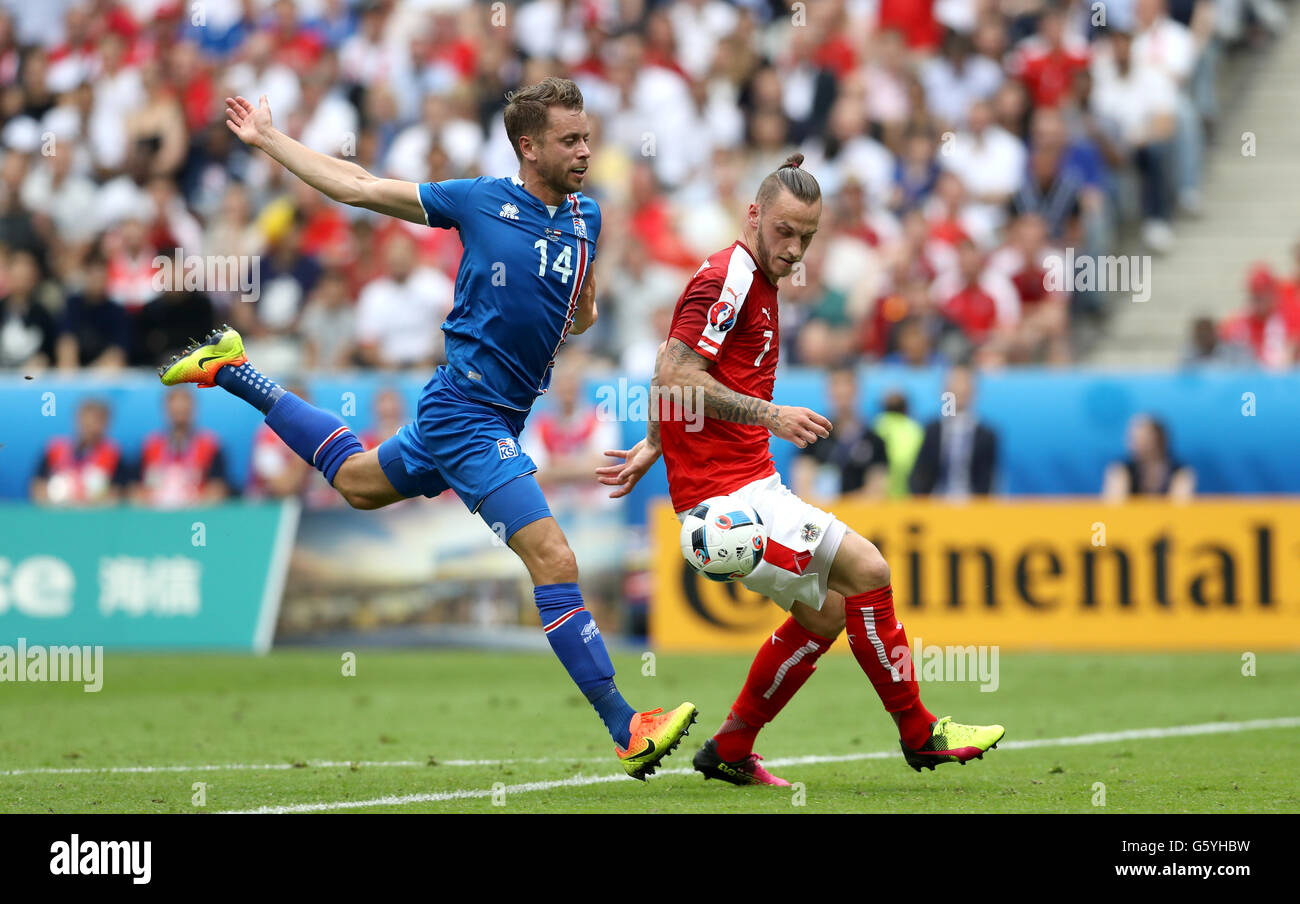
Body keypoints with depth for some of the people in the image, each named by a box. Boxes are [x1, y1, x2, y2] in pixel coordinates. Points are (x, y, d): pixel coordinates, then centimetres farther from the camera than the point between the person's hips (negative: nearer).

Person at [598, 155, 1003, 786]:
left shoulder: (756, 284, 18)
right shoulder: (727, 281, -15)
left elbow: (673, 374, 27)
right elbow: (677, 378, -23)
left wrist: (651, 446, 26)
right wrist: (770, 416, -23)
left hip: (749, 485, 11)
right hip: (727, 493, -11)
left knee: (825, 611, 14)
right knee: (865, 570, -13)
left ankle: (730, 751, 20)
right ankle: (918, 733, -2)